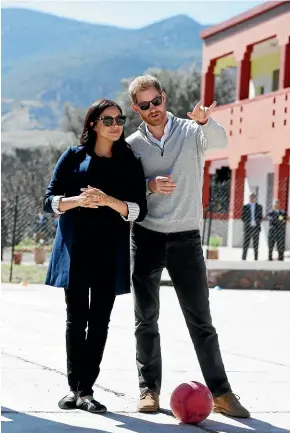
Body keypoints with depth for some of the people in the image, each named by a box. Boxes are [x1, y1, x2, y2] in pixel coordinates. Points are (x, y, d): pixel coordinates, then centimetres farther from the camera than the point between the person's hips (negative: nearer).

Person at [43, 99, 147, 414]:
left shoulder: (130, 163, 7)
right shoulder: (73, 157, 5)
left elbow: (139, 210, -1)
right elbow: (49, 201, 2)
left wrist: (108, 201, -18)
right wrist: (78, 201, -17)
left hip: (111, 252, 1)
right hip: (75, 249, -1)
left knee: (99, 321, 1)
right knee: (76, 319, 1)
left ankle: (86, 390, 5)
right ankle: (73, 387, 9)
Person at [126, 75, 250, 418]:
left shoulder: (191, 132, 0)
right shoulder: (132, 144, 5)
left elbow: (219, 142, -22)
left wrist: (205, 121, -43)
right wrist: (150, 186, -15)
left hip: (186, 238, -2)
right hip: (146, 237, 2)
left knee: (201, 319, -1)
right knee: (146, 319, 6)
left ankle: (220, 392, 2)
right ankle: (149, 388, 15)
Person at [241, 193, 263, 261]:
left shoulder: (259, 207, 8)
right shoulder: (245, 207, 5)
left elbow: (261, 218, 7)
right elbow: (243, 218, 4)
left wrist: (256, 222, -8)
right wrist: (248, 222, -8)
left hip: (256, 228, 1)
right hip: (248, 228, -1)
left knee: (256, 245, 3)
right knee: (245, 245, -4)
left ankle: (256, 259, 7)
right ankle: (244, 259, -1)